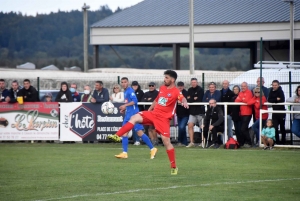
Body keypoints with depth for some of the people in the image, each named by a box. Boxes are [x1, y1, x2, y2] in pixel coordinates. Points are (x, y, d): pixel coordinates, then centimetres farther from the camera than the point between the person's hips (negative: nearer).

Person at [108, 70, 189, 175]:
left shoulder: (176, 92, -9)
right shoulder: (162, 88, 13)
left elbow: (182, 98, -31)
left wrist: (184, 102, -54)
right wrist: (148, 111, 31)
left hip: (163, 118, -6)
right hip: (153, 113, 6)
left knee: (166, 141, -9)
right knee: (135, 118, -16)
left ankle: (174, 167, 2)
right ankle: (117, 136, -21)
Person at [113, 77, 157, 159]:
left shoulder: (130, 91, -10)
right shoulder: (125, 92, 18)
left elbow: (135, 101, -21)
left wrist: (125, 105, -24)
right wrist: (124, 109, 12)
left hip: (133, 114, -10)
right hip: (128, 114, 10)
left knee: (140, 132, -10)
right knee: (124, 133, 3)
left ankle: (152, 149, -2)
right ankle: (124, 153, 3)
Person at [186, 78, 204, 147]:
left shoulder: (200, 90, -6)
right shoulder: (189, 90, 12)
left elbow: (199, 100, -15)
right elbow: (187, 99, 5)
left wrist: (190, 99, -8)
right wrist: (194, 99, -10)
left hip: (199, 111, -5)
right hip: (192, 112, 5)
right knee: (190, 125, -7)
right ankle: (191, 142, -5)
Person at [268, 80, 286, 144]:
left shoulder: (280, 91, -11)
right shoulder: (272, 91, 3)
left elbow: (282, 100, -23)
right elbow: (269, 100, -5)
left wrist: (274, 101, -17)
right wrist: (276, 99, -19)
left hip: (281, 111, -4)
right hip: (275, 112, 4)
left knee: (282, 127, 6)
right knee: (275, 127, -2)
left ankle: (283, 141, 15)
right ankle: (277, 141, 5)